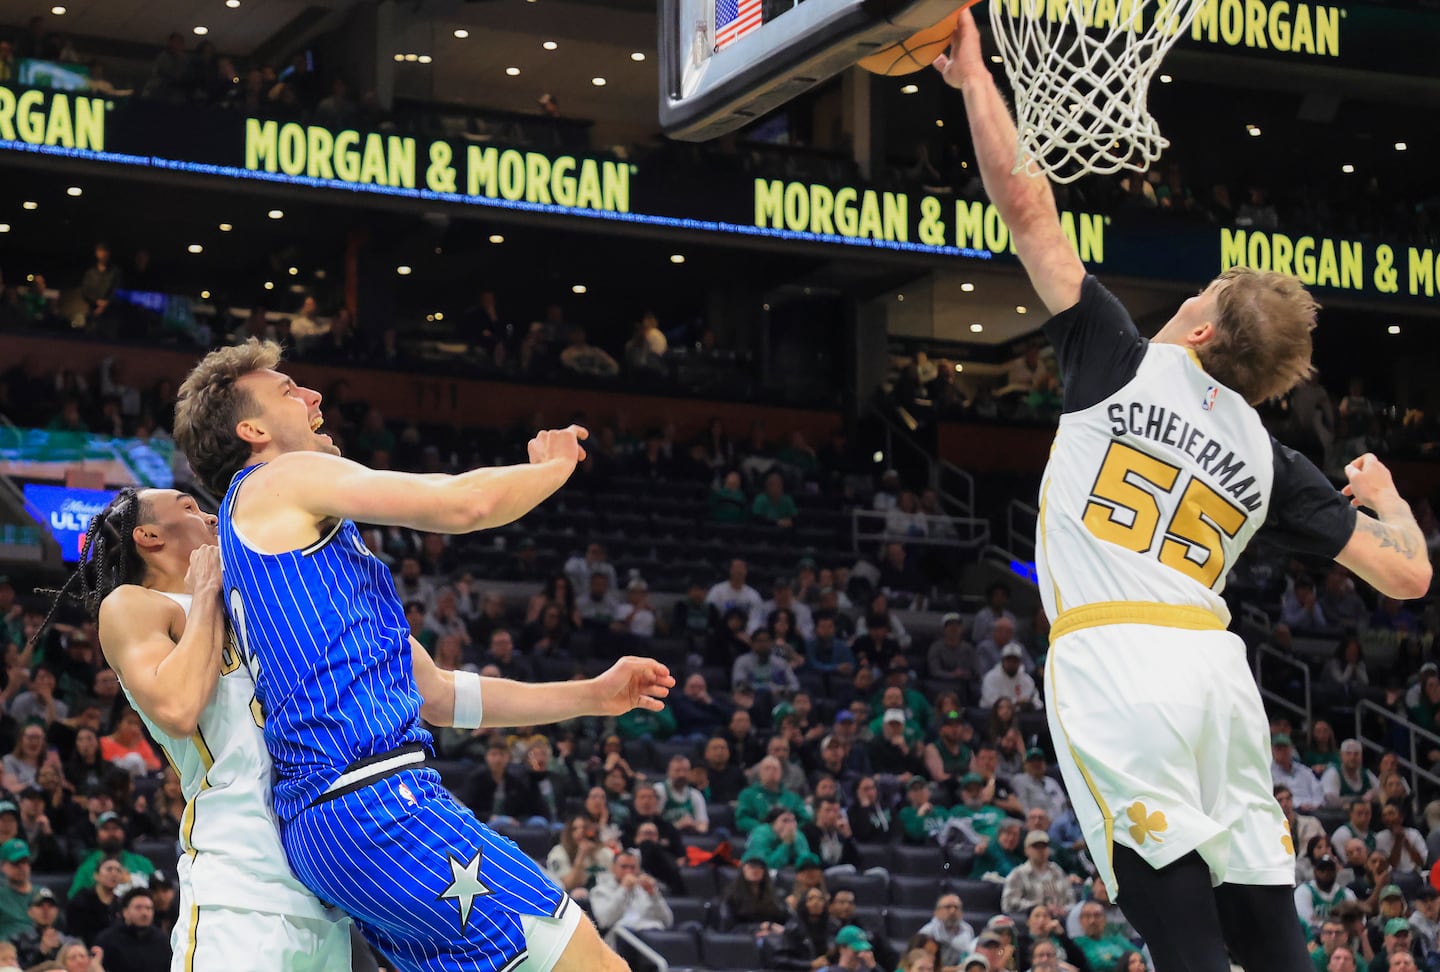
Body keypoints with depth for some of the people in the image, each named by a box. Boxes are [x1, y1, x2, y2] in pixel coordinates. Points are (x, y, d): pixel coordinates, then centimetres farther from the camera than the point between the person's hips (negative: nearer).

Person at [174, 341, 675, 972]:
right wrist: (553, 467, 15)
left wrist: (589, 696, 26)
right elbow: (464, 503, -6)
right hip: (377, 800, -10)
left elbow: (434, 694, 29)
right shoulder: (280, 481, 3)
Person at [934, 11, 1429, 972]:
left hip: (1114, 663, -4)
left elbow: (1026, 203, 6)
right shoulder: (1267, 456, 16)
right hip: (1216, 666, 4)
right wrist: (1384, 495, 38)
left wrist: (974, 76, 18)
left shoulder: (1124, 363, 7)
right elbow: (1407, 574, 15)